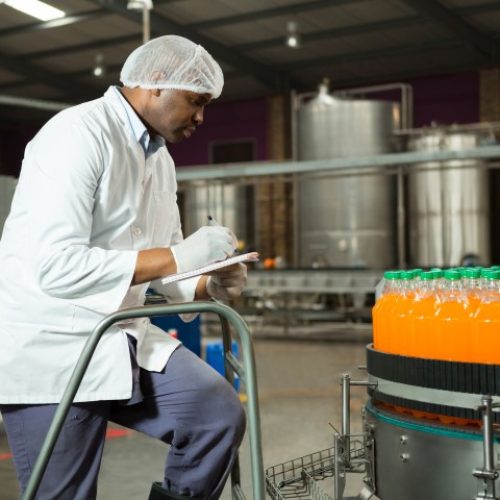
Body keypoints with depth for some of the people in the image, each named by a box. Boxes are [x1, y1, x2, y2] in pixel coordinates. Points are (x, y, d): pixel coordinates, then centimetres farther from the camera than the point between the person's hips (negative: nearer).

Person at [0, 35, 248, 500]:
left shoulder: (160, 158, 10)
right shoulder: (78, 134, -17)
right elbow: (57, 266, -26)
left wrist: (213, 284, -4)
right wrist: (179, 257, -25)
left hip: (123, 338, 8)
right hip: (52, 347, -7)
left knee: (220, 412, -7)